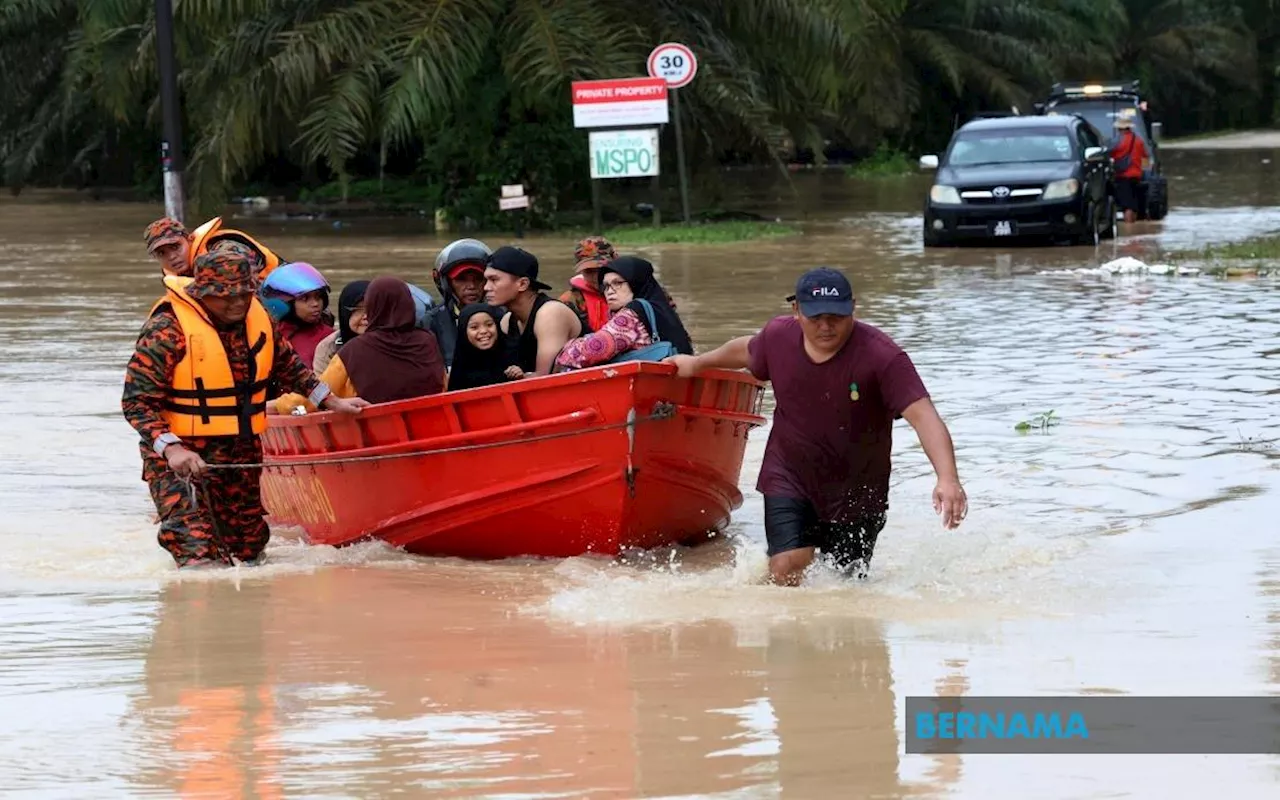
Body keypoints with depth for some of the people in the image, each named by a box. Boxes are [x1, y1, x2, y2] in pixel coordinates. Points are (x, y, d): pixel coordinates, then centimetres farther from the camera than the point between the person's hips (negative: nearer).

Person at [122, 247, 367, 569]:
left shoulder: (256, 317, 3)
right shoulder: (168, 329, -17)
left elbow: (287, 365, 23)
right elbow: (137, 401, -18)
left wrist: (330, 401, 20)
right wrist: (171, 448, -30)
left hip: (243, 455, 7)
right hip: (181, 458, -6)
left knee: (249, 550, 18)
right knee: (202, 557, -24)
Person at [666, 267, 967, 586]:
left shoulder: (881, 356, -24)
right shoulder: (779, 337, -9)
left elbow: (923, 416, -33)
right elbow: (746, 350, 17)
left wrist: (947, 478, -47)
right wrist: (698, 363, 34)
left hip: (856, 495, -1)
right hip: (789, 481, 2)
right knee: (787, 572, -17)